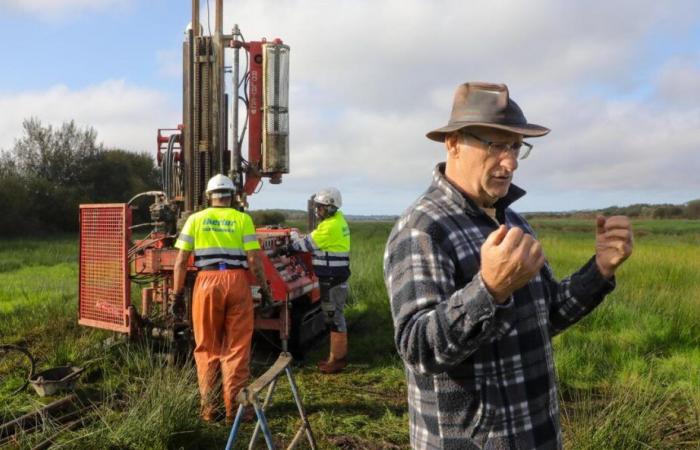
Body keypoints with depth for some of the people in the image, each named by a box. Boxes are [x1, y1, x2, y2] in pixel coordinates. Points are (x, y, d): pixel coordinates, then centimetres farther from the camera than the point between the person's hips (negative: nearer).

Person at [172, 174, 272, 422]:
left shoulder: (195, 219, 7)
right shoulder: (242, 219, 3)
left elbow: (181, 261, 4)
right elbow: (254, 259, -3)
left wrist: (178, 294, 10)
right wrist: (264, 289, 7)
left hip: (207, 282, 1)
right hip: (237, 281, -1)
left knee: (207, 348, 13)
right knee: (237, 348, 8)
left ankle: (209, 408, 19)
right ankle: (233, 407, 13)